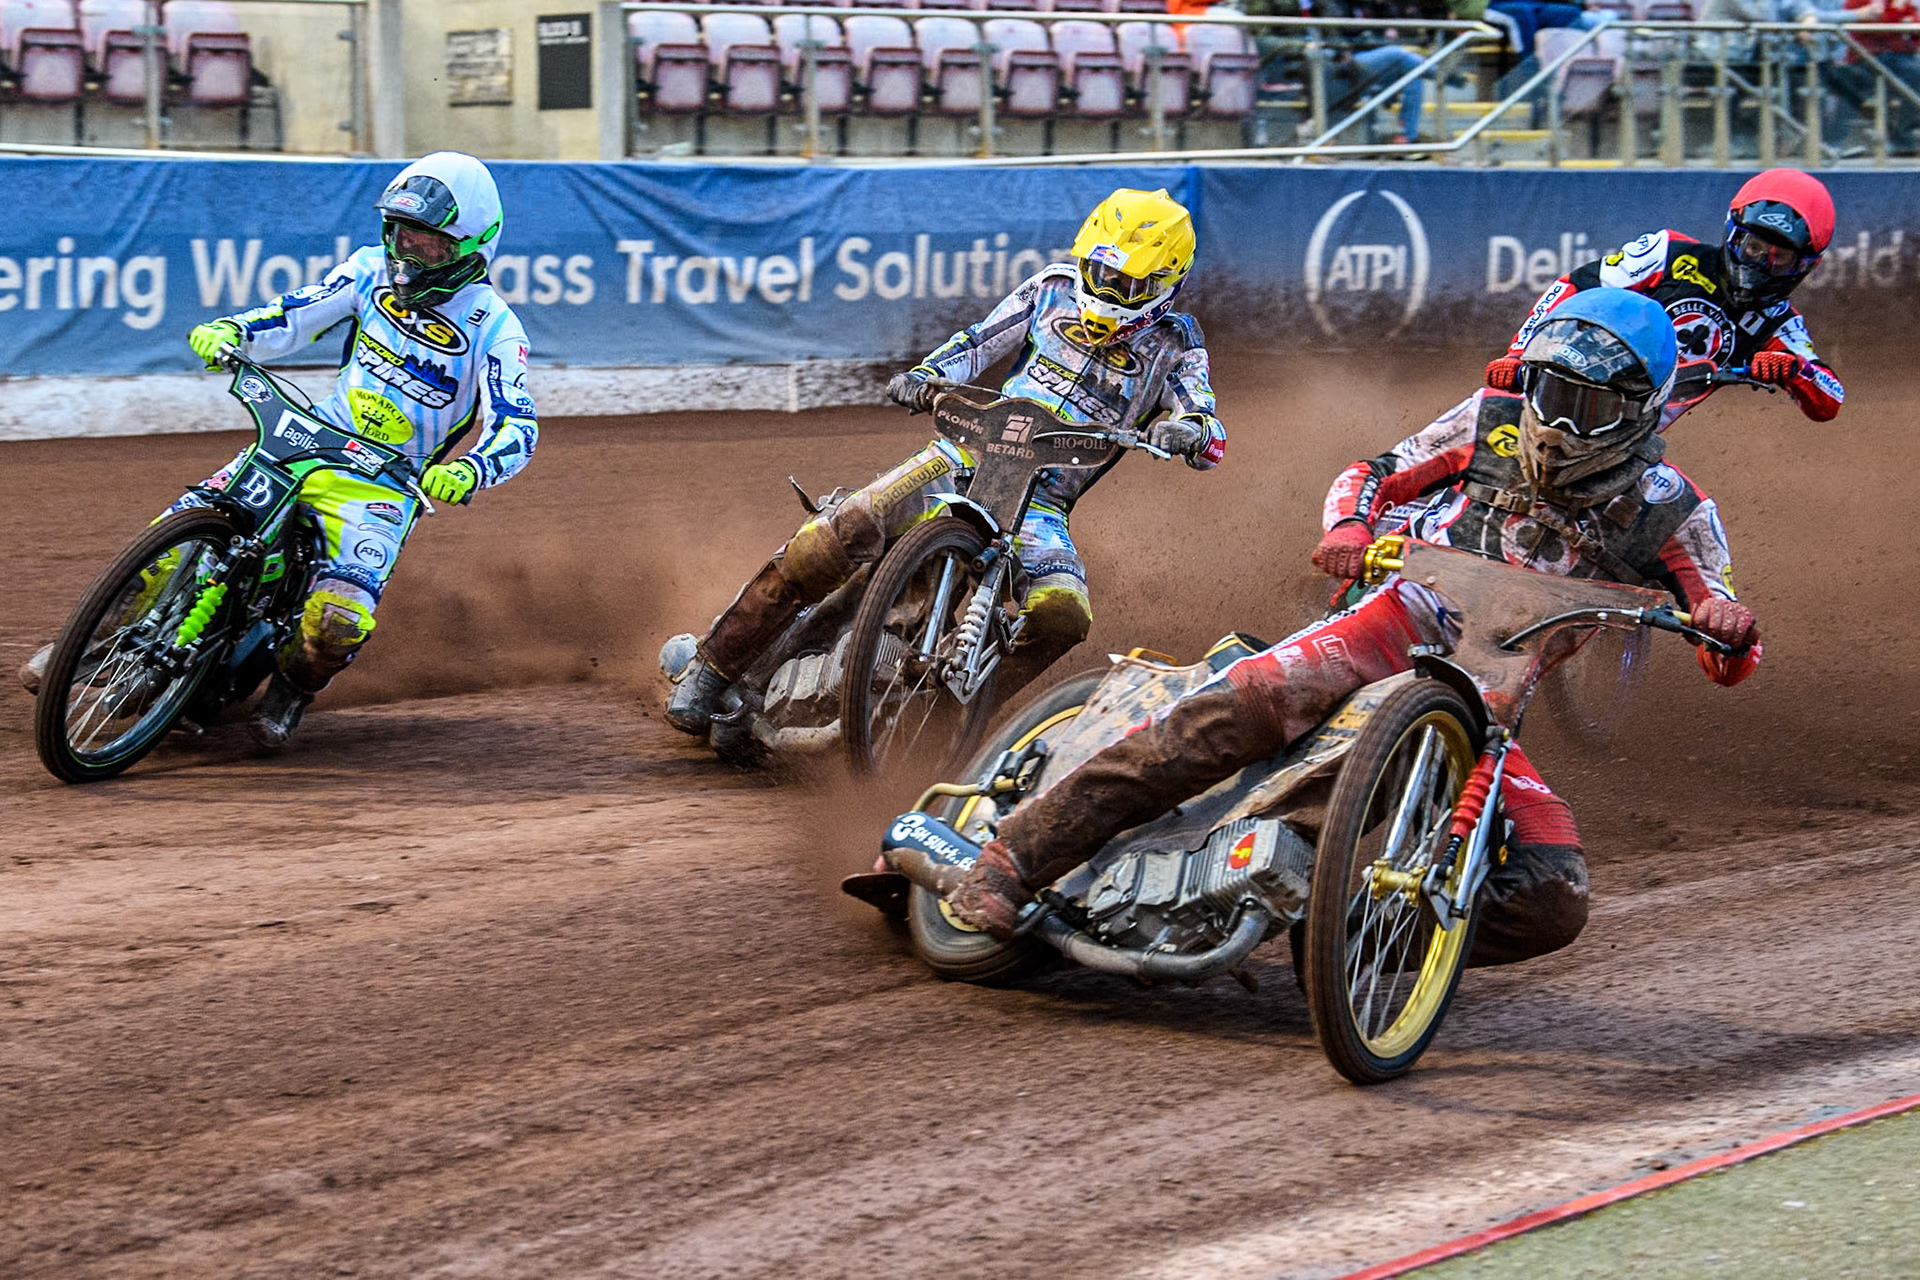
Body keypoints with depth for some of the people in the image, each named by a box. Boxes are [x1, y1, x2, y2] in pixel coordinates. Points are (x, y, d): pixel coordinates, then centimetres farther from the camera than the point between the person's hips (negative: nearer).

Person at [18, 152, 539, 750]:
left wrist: (468, 472, -41)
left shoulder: (494, 327, -11)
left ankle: (292, 689, 9)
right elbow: (294, 317, 1)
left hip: (386, 484, -4)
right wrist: (231, 330, -20)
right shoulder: (373, 270, 3)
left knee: (338, 621, -26)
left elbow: (518, 426, -20)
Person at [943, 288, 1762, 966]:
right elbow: (1376, 473, 12)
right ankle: (1018, 855, -36)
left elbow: (1728, 663, 0)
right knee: (1255, 699, -35)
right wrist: (1349, 525, -13)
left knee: (1553, 902, -19)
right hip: (1395, 623, -2)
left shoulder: (1667, 512, 3)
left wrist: (1728, 626, -25)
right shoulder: (1495, 422, 7)